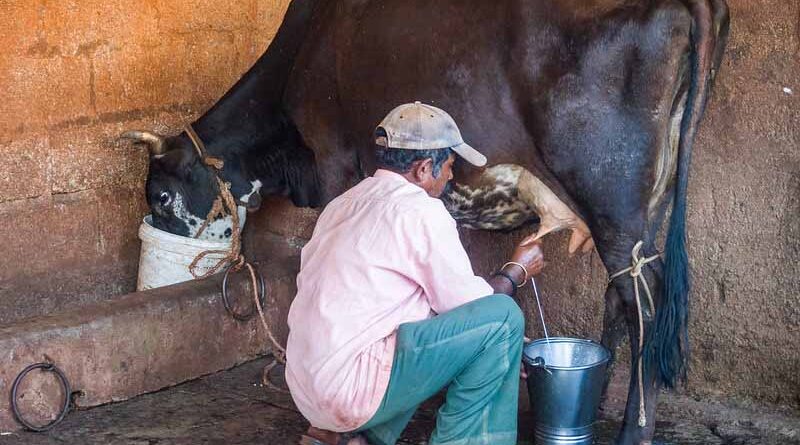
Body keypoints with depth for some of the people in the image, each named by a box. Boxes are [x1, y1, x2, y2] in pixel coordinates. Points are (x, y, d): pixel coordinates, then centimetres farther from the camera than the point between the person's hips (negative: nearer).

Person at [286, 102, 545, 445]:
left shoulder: (343, 205, 16)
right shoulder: (420, 211, -9)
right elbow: (465, 304, -2)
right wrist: (516, 272, 18)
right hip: (354, 388, -9)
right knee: (501, 317, -7)